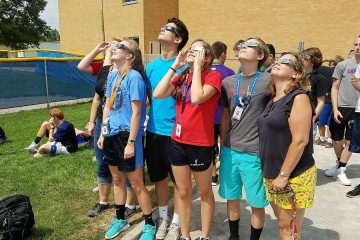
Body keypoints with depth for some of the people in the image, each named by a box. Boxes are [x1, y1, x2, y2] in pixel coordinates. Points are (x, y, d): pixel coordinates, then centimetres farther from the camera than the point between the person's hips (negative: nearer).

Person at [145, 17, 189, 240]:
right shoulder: (151, 66, 6)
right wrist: (154, 119, 8)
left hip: (175, 132, -5)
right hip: (154, 130, 5)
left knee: (178, 179, 10)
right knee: (158, 177, 18)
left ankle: (176, 222, 30)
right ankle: (163, 217, 38)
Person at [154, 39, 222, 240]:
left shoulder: (213, 76, -8)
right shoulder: (182, 77, 8)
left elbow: (197, 98, -27)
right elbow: (158, 94, -6)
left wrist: (197, 67, -17)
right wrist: (175, 67, -4)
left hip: (201, 144, -5)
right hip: (178, 142, 6)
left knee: (205, 192, 14)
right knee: (183, 192, 16)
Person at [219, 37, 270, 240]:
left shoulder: (268, 80, -7)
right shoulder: (228, 82, 6)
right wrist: (222, 146, 12)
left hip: (255, 153, -4)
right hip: (230, 150, 4)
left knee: (257, 203, 11)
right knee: (232, 198, 18)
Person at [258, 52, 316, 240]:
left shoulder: (299, 97, -14)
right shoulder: (272, 100, 10)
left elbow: (300, 141, -20)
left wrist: (283, 176, -18)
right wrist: (273, 174, 16)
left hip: (293, 176, -7)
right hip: (271, 175, 7)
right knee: (282, 225, 20)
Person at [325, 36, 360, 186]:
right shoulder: (343, 65, 0)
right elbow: (335, 88, 1)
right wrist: (335, 109, -6)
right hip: (340, 108, 0)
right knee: (337, 140, 10)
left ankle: (341, 170, 15)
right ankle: (339, 164, 33)